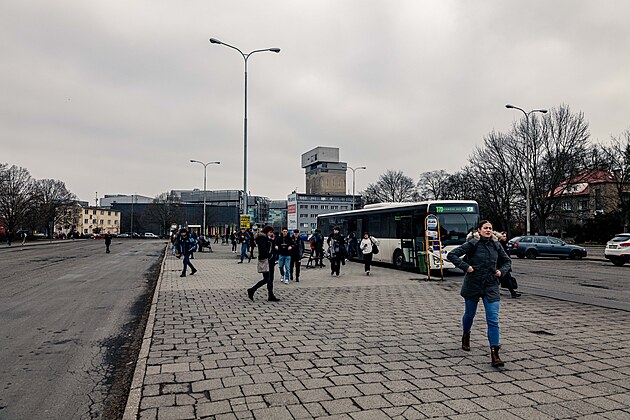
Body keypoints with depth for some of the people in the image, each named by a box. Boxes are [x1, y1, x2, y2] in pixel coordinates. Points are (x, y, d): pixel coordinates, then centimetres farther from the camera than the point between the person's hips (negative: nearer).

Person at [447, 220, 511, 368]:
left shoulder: (496, 245, 4)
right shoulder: (472, 244, -8)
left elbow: (507, 261, 19)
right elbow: (451, 255, -11)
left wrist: (501, 270, 0)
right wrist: (465, 267, -18)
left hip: (491, 286, 2)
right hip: (473, 285, -2)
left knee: (493, 320, -8)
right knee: (469, 315, 17)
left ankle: (494, 353, -6)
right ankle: (466, 336, 46)